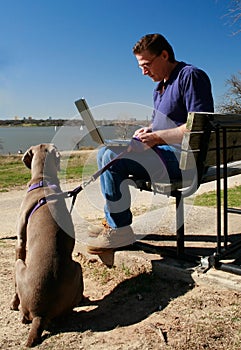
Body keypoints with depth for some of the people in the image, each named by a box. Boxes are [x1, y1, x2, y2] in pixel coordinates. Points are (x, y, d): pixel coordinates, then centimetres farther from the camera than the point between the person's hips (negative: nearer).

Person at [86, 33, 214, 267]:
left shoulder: (191, 76, -9)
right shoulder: (161, 85, 22)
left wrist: (157, 137, -18)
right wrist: (148, 132, 6)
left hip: (182, 156, -11)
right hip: (163, 151, 11)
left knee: (112, 158, -23)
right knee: (105, 153, 7)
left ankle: (120, 230, -13)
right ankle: (112, 221, 3)